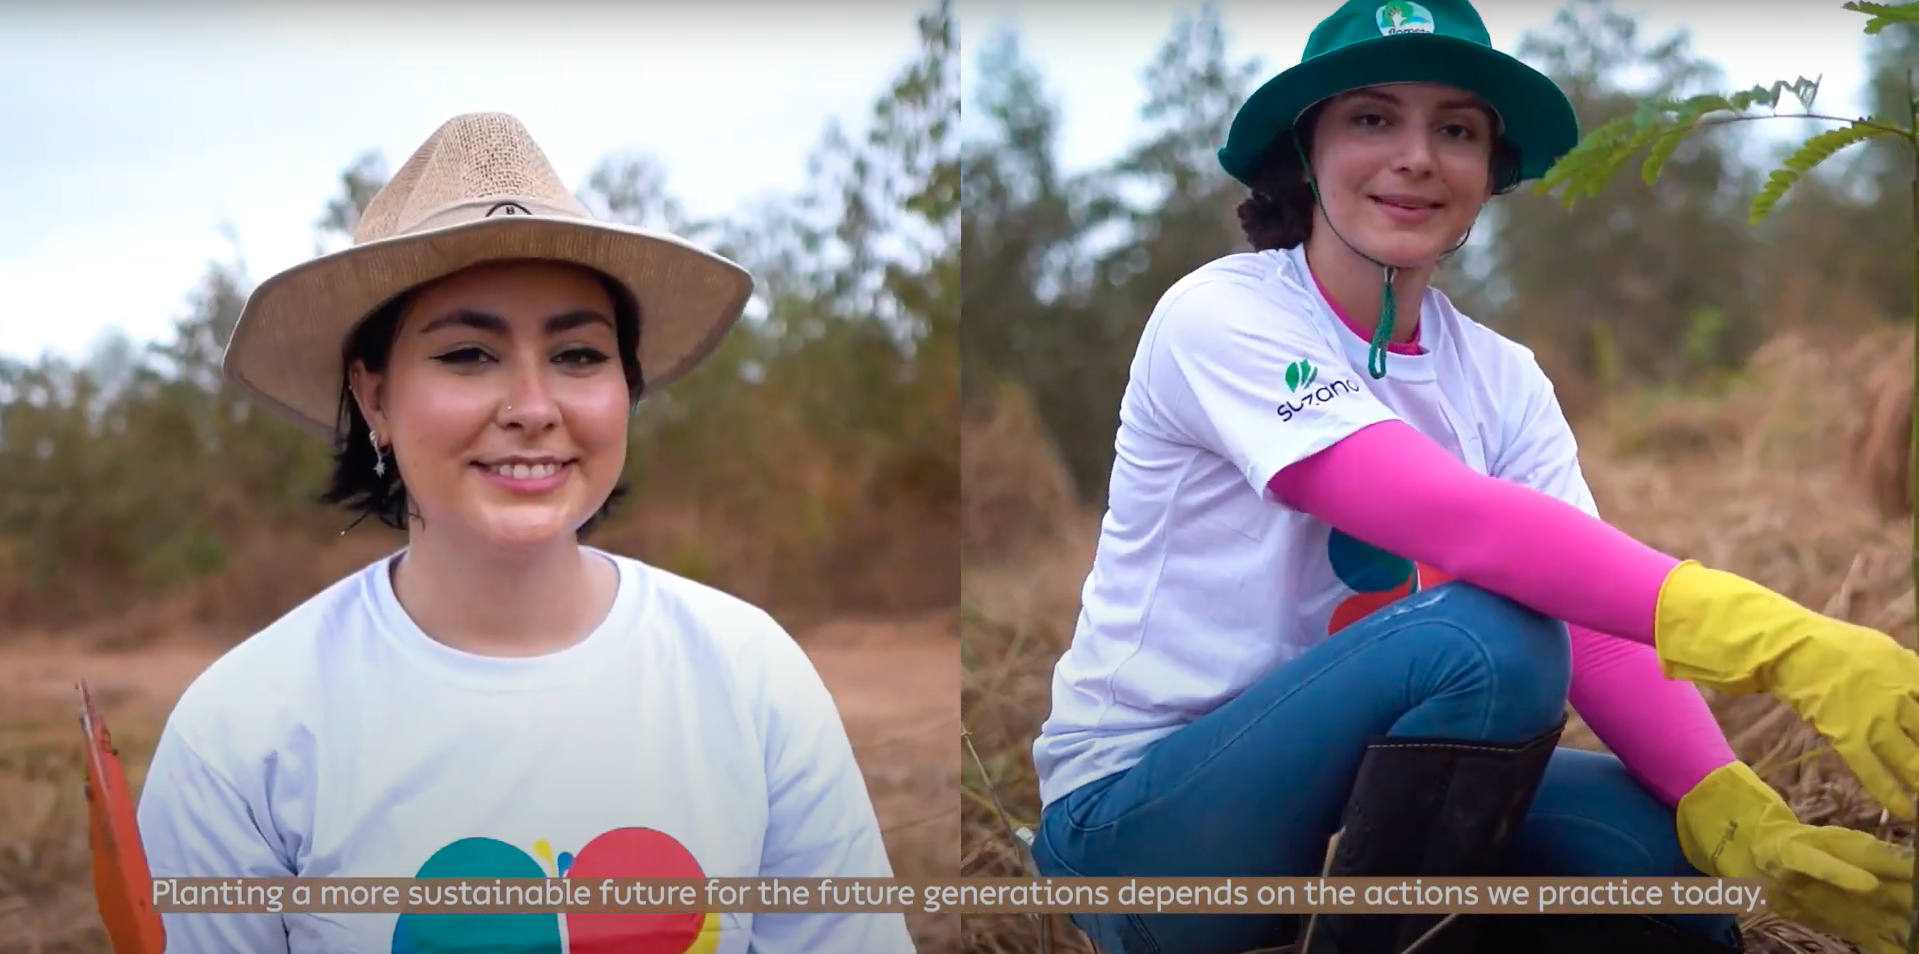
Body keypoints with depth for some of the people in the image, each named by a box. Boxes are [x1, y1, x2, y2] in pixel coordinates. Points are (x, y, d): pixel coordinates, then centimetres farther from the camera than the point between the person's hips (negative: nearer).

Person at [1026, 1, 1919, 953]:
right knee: (1487, 643, -29)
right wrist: (1774, 639, -42)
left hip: (1353, 782, 6)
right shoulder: (1219, 317, -17)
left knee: (1656, 849, -18)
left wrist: (1741, 819, -29)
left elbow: (1594, 630, -10)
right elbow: (1457, 521, -32)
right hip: (1137, 815, -6)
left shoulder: (1502, 381, 2)